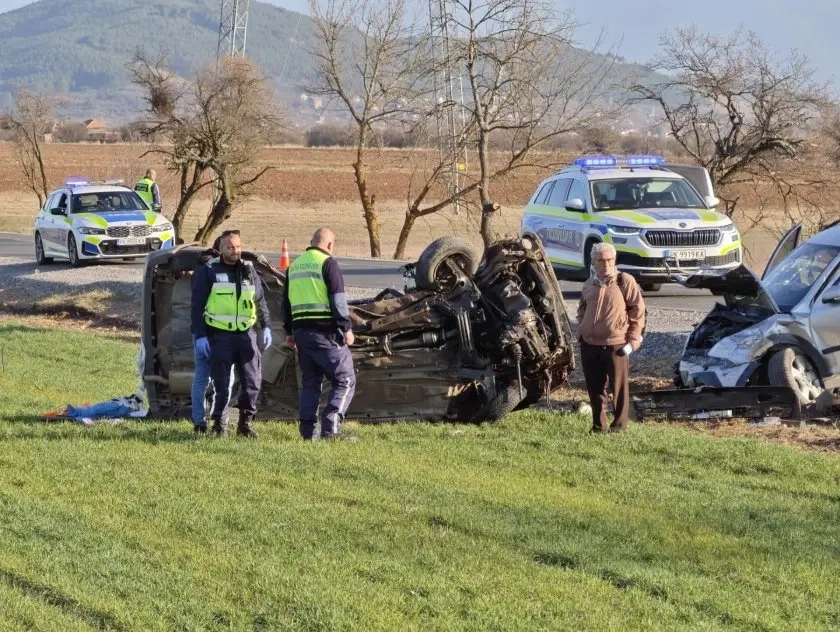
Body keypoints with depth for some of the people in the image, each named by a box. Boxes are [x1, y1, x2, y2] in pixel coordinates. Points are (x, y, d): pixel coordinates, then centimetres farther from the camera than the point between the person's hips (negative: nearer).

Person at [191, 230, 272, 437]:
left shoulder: (248, 270, 13)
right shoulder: (208, 271, 1)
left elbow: (260, 301, 18)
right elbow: (197, 305, -1)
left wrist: (266, 327, 7)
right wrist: (200, 335, -8)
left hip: (246, 333, 4)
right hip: (220, 335, -3)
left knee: (252, 380, 1)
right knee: (222, 383, -2)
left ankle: (245, 422, 13)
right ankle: (220, 424, 9)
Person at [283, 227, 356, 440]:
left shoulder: (294, 265, 17)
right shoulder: (327, 263, -6)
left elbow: (286, 301, 22)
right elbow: (338, 300, -12)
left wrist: (289, 331, 27)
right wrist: (347, 328, -8)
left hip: (301, 330, 7)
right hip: (325, 331, -7)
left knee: (310, 381, 14)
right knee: (345, 380, -3)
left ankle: (308, 430, 8)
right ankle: (331, 426, -16)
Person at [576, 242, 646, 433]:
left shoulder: (625, 281, -5)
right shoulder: (589, 284, 11)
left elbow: (638, 310, -5)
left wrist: (633, 339, -9)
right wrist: (581, 330, 13)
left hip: (616, 344, -5)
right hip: (590, 344, 5)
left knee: (619, 387, 1)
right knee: (594, 388, 9)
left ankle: (620, 424, 9)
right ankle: (599, 424, 19)